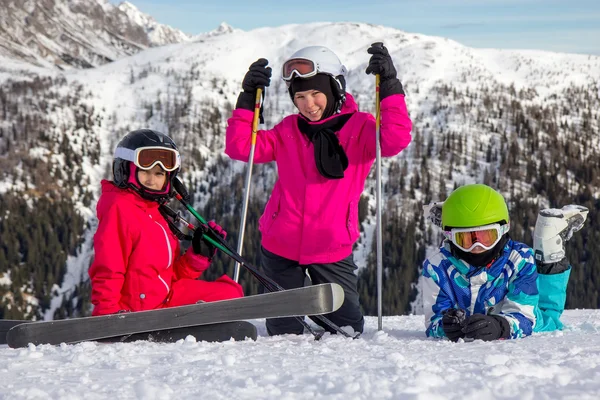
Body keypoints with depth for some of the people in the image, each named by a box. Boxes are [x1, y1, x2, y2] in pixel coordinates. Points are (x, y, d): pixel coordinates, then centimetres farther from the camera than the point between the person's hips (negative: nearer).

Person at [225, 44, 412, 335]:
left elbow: (395, 139, -23)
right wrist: (248, 99, -8)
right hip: (280, 246, 2)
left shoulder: (358, 127, -4)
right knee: (284, 333, 8)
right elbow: (239, 147, 0)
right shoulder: (288, 130, 5)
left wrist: (389, 87, -30)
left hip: (332, 250, -2)